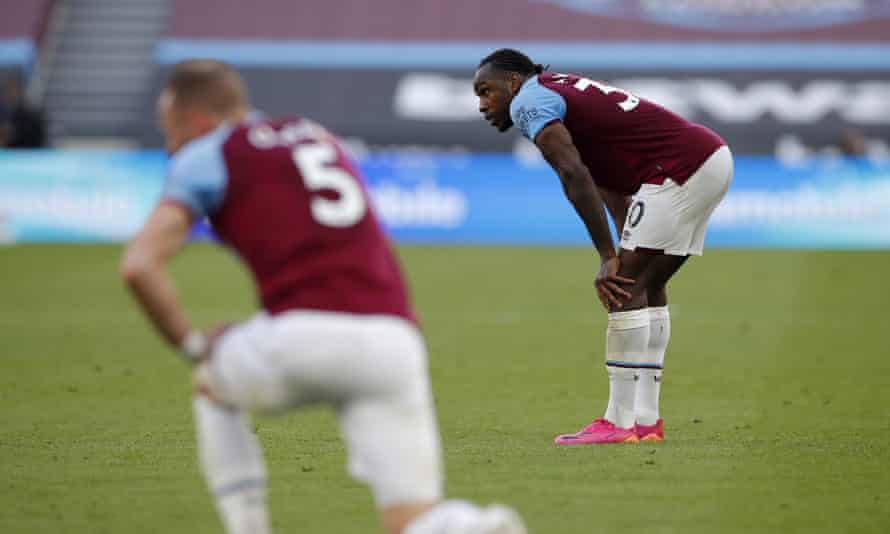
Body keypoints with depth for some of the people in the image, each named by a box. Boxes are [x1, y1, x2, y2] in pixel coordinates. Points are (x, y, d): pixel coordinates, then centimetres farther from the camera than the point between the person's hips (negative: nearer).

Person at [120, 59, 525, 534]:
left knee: (212, 388, 31)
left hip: (304, 335, -4)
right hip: (393, 341, 4)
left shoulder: (205, 156, 11)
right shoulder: (317, 136, 29)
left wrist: (193, 347, 12)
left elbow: (139, 266, -1)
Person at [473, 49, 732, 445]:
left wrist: (608, 258, -17)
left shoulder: (528, 103, -5)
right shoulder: (564, 92, 25)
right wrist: (627, 250, 18)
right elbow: (610, 186, 24)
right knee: (647, 286, 15)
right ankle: (647, 420, 16)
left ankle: (619, 422, -8)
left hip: (682, 166, -10)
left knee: (626, 287, -8)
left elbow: (575, 177, -18)